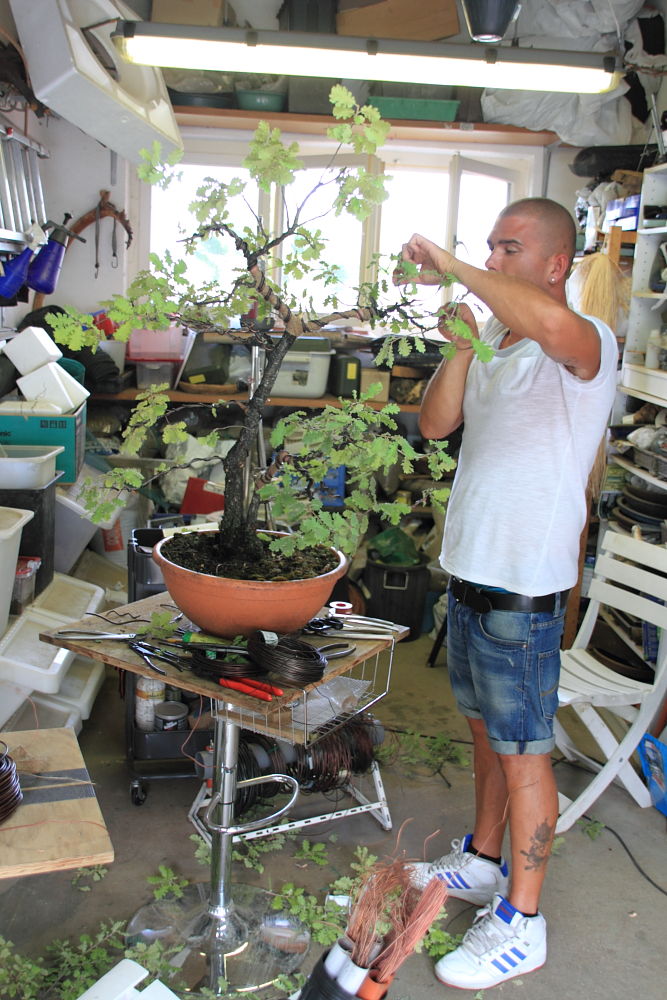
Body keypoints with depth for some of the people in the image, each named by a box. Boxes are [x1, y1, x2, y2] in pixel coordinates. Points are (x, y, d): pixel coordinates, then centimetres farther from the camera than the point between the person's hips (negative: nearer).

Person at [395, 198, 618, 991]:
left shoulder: (587, 345, -14)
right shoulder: (495, 346, 12)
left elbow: (552, 322, -40)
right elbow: (434, 424, 4)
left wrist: (451, 266, -29)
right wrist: (462, 340, -7)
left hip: (524, 589, -8)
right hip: (470, 572, 8)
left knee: (523, 752, 4)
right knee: (486, 731, 22)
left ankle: (520, 923, 20)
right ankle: (481, 862, 41)